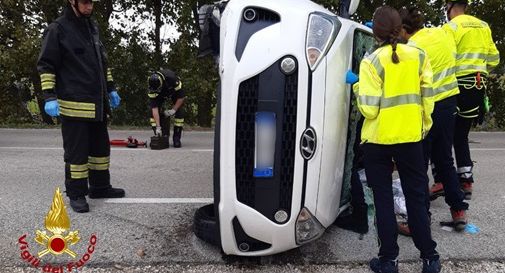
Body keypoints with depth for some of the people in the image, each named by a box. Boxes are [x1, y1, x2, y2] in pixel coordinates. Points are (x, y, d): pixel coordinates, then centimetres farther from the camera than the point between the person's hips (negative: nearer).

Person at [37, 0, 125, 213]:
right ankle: (76, 194, 12)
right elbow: (46, 65, -8)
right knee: (77, 151, -1)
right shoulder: (58, 29, -6)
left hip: (97, 104, 8)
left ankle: (100, 187, 28)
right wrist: (50, 97, -16)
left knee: (101, 147, 14)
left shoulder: (92, 27, 15)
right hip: (74, 105, -7)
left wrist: (110, 89, 20)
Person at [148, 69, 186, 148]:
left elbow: (181, 97, -30)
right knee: (152, 110, -17)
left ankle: (176, 138, -10)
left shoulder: (172, 78, -42)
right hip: (161, 94, 2)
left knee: (179, 111, -19)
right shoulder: (152, 89, -35)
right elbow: (154, 108, -35)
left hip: (175, 91, -2)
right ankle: (161, 136, -7)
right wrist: (158, 127, -39)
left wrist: (173, 110, -32)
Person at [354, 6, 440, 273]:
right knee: (416, 196, 14)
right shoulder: (418, 55, 1)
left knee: (383, 199, 8)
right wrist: (425, 125, 16)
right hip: (410, 137, 3)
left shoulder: (371, 62, -11)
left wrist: (358, 87, 1)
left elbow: (369, 109, -16)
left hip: (377, 140, -3)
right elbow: (427, 97, 3)